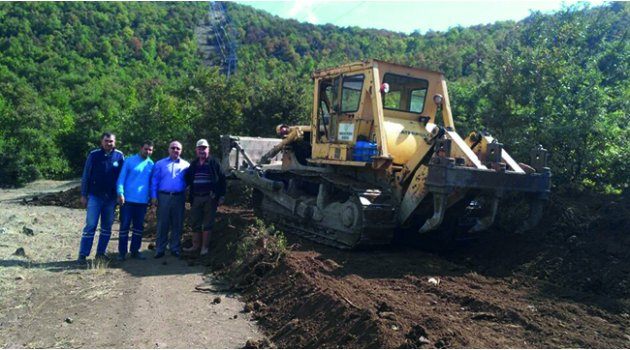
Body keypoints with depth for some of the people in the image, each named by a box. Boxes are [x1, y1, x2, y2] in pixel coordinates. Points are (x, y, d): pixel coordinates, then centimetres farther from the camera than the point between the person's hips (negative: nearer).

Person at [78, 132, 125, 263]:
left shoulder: (119, 156, 1)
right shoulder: (94, 155, -3)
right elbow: (86, 176, 0)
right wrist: (83, 195, -2)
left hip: (111, 198, 2)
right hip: (95, 196, -2)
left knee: (107, 227, 8)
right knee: (90, 225, -4)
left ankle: (100, 253, 19)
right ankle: (83, 254, 3)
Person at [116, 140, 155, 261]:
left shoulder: (151, 164, 8)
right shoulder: (129, 161, -2)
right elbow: (121, 178, -4)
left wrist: (152, 197, 7)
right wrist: (120, 193, -14)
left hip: (143, 201, 4)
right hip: (128, 200, -4)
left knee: (139, 227, 11)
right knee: (124, 226, 2)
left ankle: (135, 250, 22)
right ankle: (122, 251, 11)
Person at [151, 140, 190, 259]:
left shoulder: (186, 165, 10)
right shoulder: (160, 164, 8)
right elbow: (154, 181, 4)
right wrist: (154, 196, -4)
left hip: (179, 197, 1)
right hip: (163, 196, -1)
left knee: (177, 224, 7)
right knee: (162, 224, 2)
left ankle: (175, 248, 17)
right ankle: (160, 249, 9)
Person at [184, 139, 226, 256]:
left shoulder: (213, 163, -3)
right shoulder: (193, 164, 11)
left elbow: (222, 179, -5)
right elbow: (187, 180, 17)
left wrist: (221, 196, -8)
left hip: (210, 198, -4)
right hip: (196, 198, 5)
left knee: (207, 223, 3)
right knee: (195, 223, 10)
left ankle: (205, 247, 11)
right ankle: (195, 245, 21)